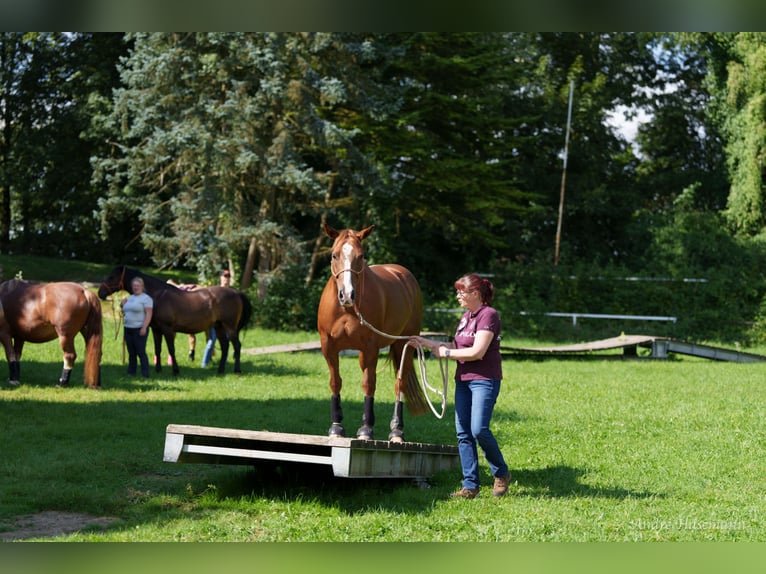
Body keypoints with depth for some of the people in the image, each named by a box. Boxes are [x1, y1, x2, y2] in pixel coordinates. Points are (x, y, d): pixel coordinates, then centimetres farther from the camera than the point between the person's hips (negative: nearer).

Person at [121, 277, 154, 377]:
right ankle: (131, 372, 17)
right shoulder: (130, 298, 17)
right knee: (131, 353, 11)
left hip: (139, 330, -7)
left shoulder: (146, 298, -6)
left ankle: (145, 373, -4)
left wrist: (144, 327, -23)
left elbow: (148, 314, -14)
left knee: (141, 352, -8)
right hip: (128, 328, 7)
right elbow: (125, 312, 26)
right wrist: (123, 304, 6)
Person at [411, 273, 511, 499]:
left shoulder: (488, 315, -12)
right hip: (463, 379, 9)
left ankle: (501, 473, 6)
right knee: (463, 433, 4)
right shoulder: (466, 316, 16)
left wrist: (445, 353, -11)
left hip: (484, 380, -9)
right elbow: (457, 347, 20)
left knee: (479, 429, -16)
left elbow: (477, 352, -19)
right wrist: (429, 343, 12)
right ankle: (470, 485, 7)